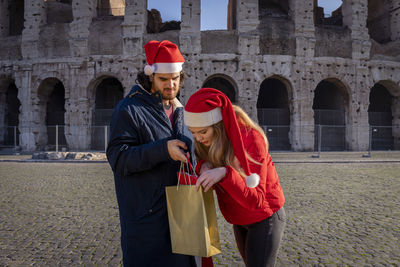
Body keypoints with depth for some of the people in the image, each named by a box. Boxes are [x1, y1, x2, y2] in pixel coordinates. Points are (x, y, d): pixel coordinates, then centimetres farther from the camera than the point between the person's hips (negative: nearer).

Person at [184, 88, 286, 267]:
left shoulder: (251, 139, -28)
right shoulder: (210, 141, -10)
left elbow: (255, 200, -32)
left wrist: (224, 173, -48)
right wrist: (203, 166, -26)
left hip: (265, 218, -6)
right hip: (240, 220, 7)